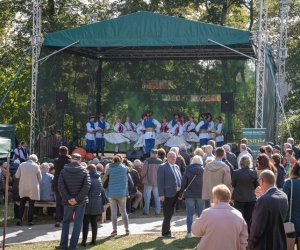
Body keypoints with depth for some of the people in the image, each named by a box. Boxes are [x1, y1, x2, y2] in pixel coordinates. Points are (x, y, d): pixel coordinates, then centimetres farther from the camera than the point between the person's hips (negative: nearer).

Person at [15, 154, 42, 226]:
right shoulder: (36, 166, -7)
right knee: (31, 204, 7)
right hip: (33, 188, -2)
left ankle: (20, 219, 4)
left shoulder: (22, 165, -4)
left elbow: (17, 176, -1)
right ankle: (30, 221, 6)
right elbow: (40, 179, -1)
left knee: (22, 204, 14)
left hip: (23, 187, 2)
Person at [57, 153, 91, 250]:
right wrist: (77, 198, -14)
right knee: (78, 223, 5)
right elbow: (86, 186, -13)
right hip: (81, 202, -1)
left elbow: (61, 187, -11)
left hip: (68, 201, 1)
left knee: (66, 221, 16)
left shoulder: (64, 171, -1)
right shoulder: (84, 171, -2)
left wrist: (68, 198, -11)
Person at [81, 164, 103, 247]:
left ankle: (84, 240, -3)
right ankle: (94, 240, 12)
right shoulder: (99, 179, 8)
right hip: (97, 203, 7)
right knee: (94, 222, 11)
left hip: (89, 203, -7)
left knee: (86, 223, -2)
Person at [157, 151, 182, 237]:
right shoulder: (162, 167, -7)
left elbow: (180, 179, 17)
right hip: (168, 194, -7)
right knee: (168, 215, -3)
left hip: (176, 194, 7)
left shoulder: (176, 167, 16)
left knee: (170, 214, 14)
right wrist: (161, 194, -18)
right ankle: (166, 232, 8)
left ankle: (167, 231, 23)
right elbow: (160, 182, -12)